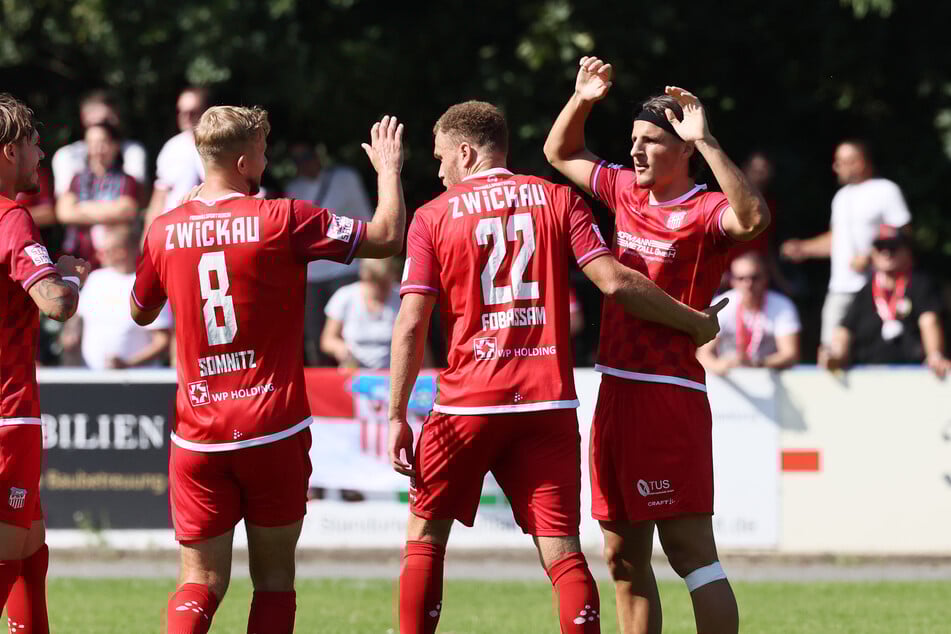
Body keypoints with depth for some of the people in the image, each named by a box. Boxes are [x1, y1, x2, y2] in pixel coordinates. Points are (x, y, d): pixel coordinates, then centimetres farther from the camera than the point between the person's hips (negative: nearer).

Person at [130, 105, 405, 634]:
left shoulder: (164, 231, 2)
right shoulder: (284, 220, -9)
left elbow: (141, 313, 20)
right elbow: (387, 237, -5)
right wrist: (389, 169, 12)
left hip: (197, 436, 2)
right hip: (273, 430, -2)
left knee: (201, 582, 4)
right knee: (274, 579, 8)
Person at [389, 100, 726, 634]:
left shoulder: (434, 217, 3)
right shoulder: (559, 200, 7)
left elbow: (412, 323, -3)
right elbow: (614, 282, -4)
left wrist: (398, 417, -1)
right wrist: (698, 323, 7)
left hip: (468, 403, -1)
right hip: (549, 403, 1)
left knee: (425, 538, 13)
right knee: (562, 550, -2)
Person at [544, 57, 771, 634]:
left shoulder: (704, 213, -10)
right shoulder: (627, 192, 13)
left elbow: (753, 218, -34)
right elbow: (561, 154, 28)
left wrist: (704, 141, -33)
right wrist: (582, 100, 11)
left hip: (669, 397, -8)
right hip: (616, 390, 8)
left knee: (691, 552, -12)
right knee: (623, 558, 13)